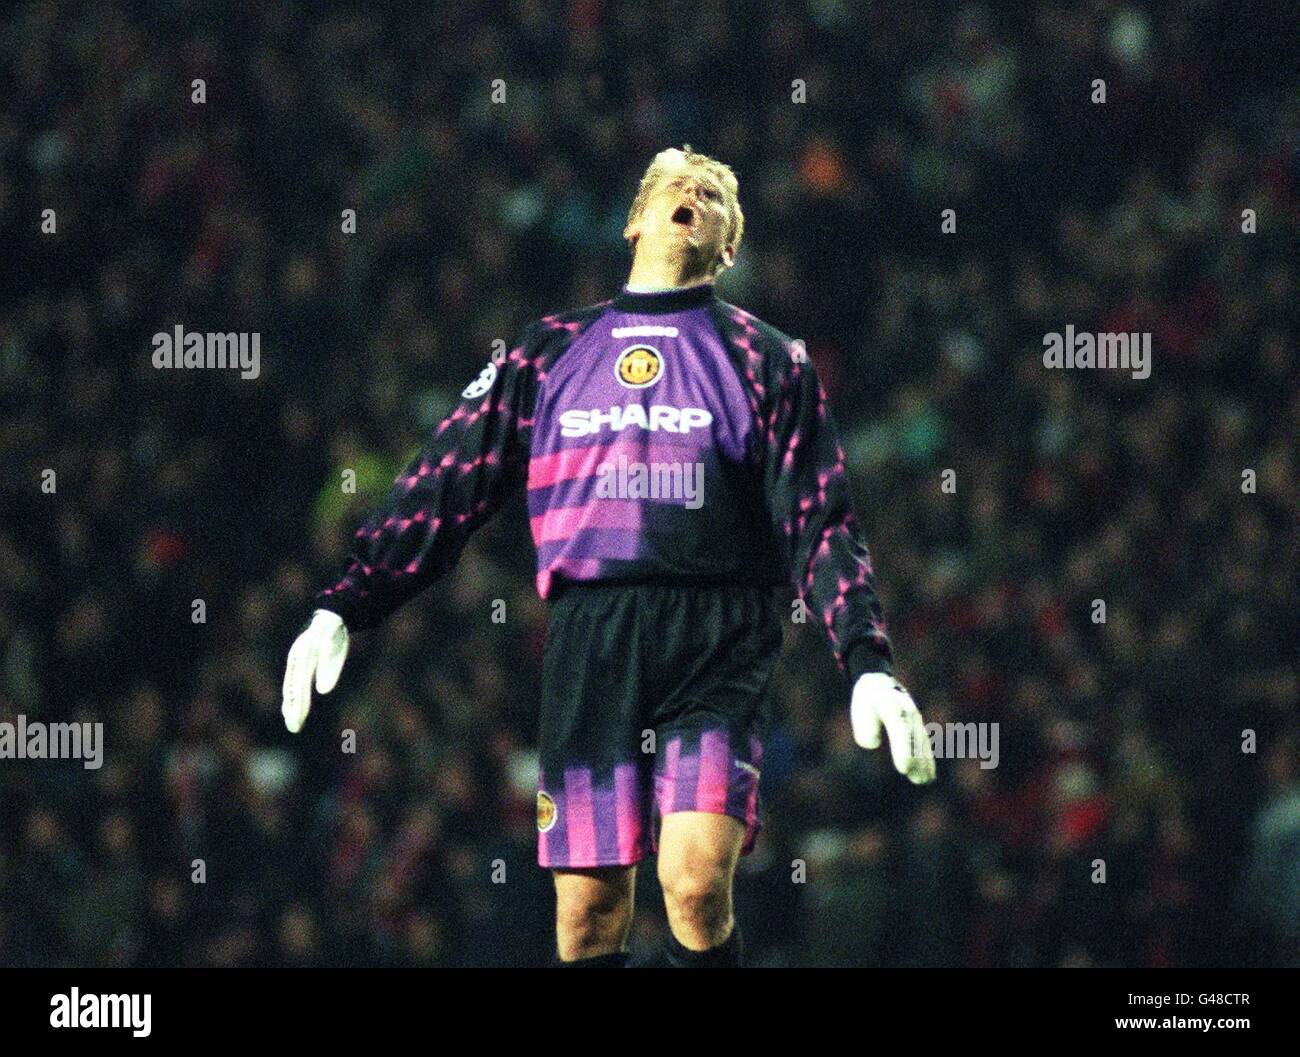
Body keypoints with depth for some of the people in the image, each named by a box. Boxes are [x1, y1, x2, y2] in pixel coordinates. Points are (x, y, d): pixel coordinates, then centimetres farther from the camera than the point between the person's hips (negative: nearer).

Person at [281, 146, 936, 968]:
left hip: (718, 645, -2)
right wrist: (343, 609, 7)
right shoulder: (551, 352, 19)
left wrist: (870, 663, -5)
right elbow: (444, 490, 16)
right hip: (589, 643, 2)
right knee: (589, 915, -3)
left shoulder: (766, 360, 13)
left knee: (697, 884, -20)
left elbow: (821, 527, 8)